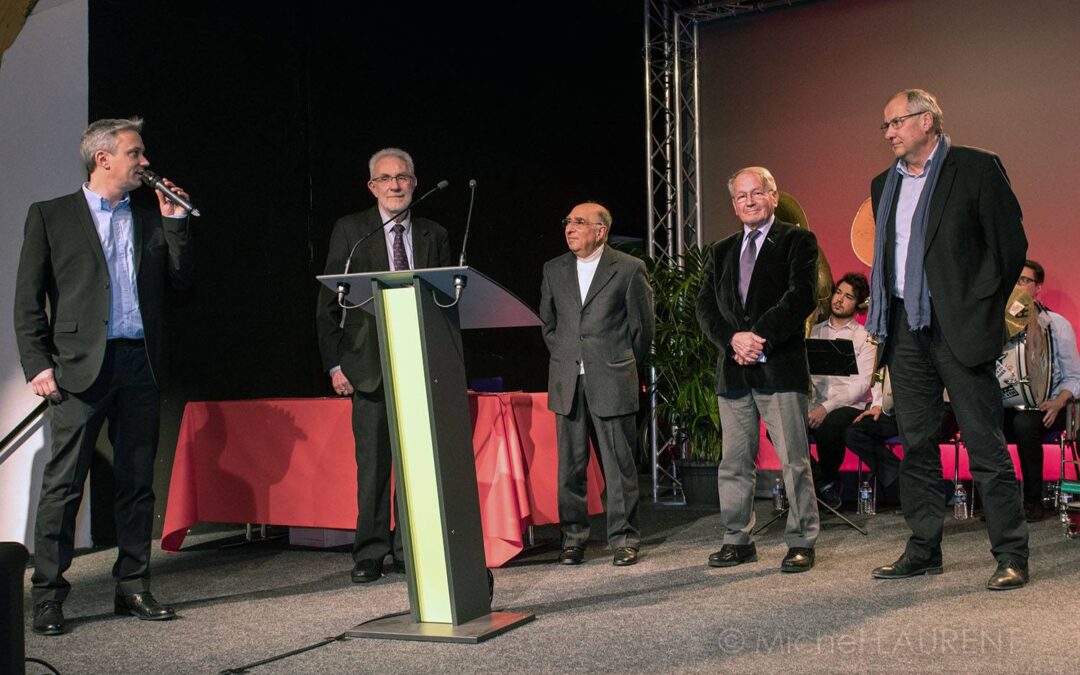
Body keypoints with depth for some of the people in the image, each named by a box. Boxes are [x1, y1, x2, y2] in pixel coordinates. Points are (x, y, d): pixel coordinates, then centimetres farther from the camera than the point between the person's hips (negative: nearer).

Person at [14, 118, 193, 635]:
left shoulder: (150, 219, 17)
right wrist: (38, 365, -8)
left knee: (137, 481, 7)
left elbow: (180, 281, 11)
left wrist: (173, 220, 4)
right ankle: (47, 596, 6)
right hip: (81, 366, -4)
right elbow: (28, 300, 1)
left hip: (140, 364, 4)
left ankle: (133, 587, 16)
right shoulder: (50, 216, 5)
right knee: (64, 483, -3)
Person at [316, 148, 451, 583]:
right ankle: (370, 554, 8)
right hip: (370, 363, -2)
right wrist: (334, 363, -4)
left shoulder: (434, 235, 12)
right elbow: (330, 302, 3)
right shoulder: (350, 230, 5)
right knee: (373, 462, -2)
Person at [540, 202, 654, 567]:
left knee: (619, 464, 1)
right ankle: (573, 536, 18)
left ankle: (624, 539, 11)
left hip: (612, 382, -4)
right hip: (567, 383, 4)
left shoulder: (629, 269, -2)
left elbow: (643, 325, 4)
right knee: (569, 464, 6)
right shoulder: (554, 270, 10)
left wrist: (624, 368, 9)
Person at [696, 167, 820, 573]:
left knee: (794, 460, -2)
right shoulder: (721, 253, 19)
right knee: (734, 462, 8)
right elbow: (706, 306, 9)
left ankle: (801, 542, 7)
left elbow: (802, 297, -10)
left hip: (780, 367, -5)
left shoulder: (797, 242, 4)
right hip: (733, 369, 5)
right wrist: (733, 339, -10)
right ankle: (738, 540, 17)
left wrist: (759, 337, -17)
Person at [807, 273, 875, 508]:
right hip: (814, 406, 3)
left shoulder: (864, 337, 6)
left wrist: (827, 407, -20)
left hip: (849, 407, -3)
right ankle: (823, 482, -6)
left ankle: (829, 479, -5)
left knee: (828, 427, -37)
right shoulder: (814, 331, 18)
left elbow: (861, 384, -7)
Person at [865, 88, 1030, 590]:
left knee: (985, 445, -3)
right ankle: (923, 549, 18)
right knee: (916, 445, 9)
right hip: (906, 332, 6)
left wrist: (981, 308, -6)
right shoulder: (884, 183, 17)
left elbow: (1010, 243, -4)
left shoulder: (976, 168, -2)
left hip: (958, 328, -6)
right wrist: (883, 316, 12)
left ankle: (1011, 555, 5)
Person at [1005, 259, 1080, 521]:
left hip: (1045, 408, -3)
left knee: (1024, 423, -37)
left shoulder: (1057, 325, 2)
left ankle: (1034, 502, -21)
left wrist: (1058, 402, -19)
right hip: (1007, 406, 3)